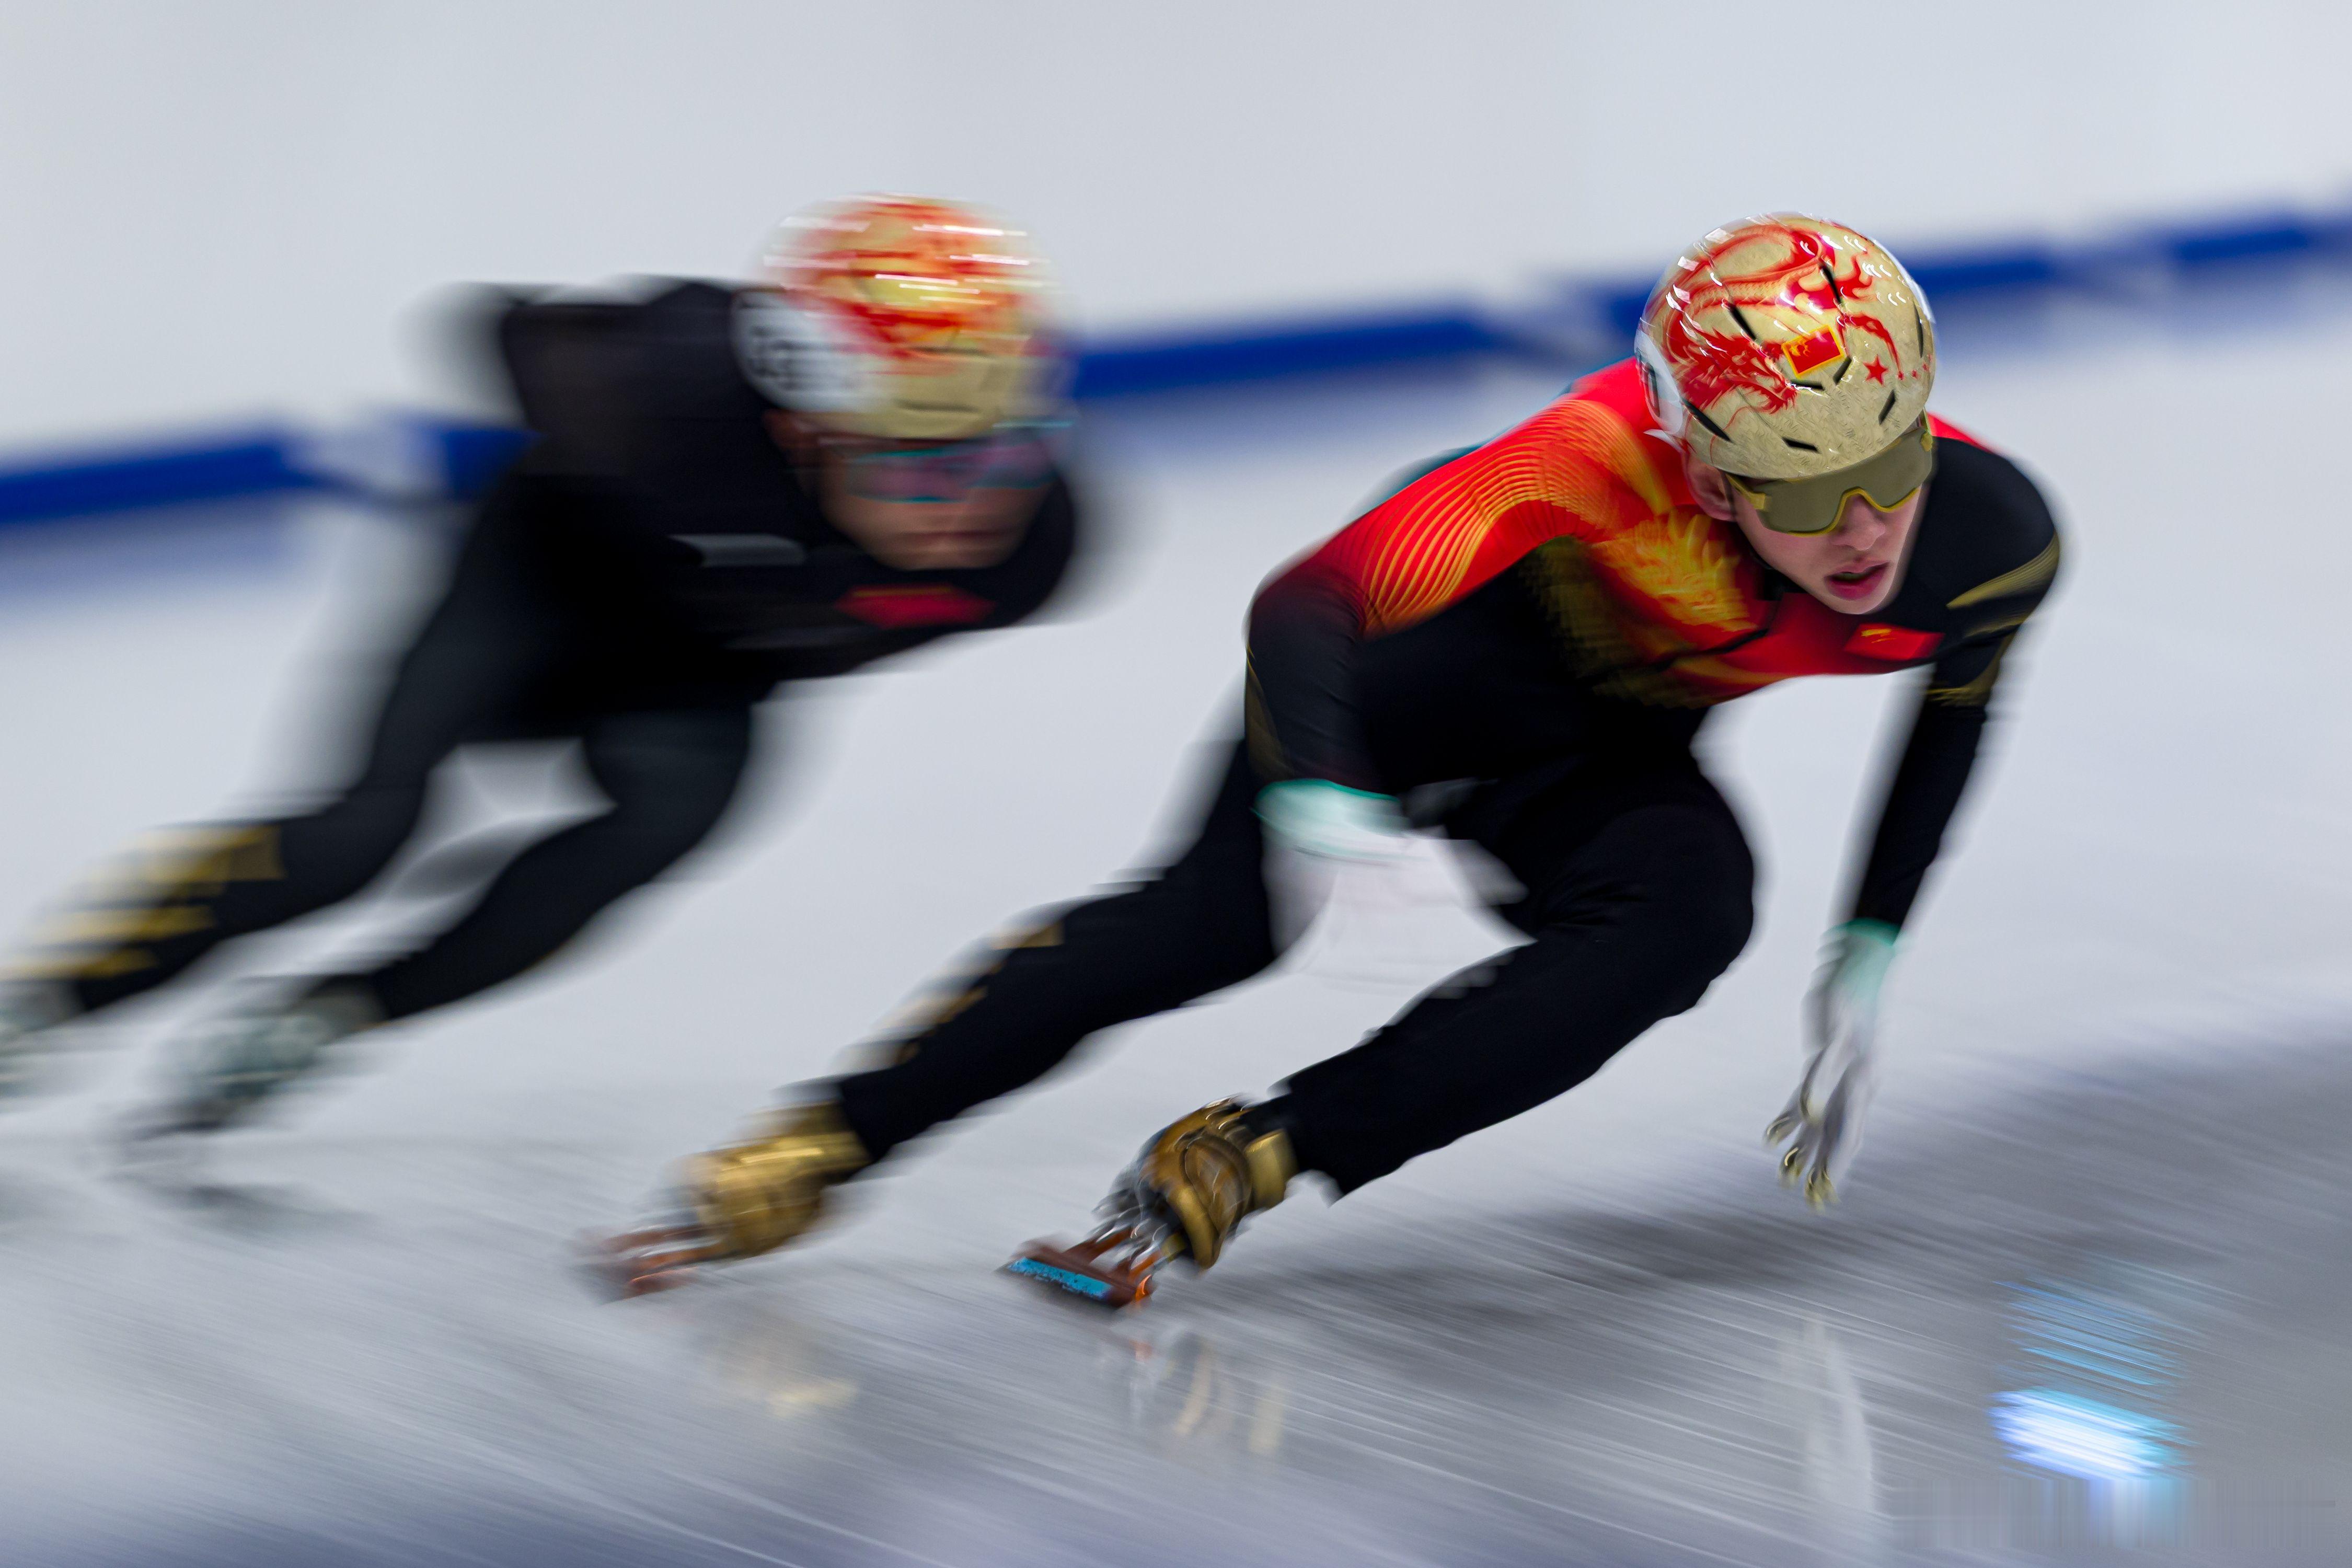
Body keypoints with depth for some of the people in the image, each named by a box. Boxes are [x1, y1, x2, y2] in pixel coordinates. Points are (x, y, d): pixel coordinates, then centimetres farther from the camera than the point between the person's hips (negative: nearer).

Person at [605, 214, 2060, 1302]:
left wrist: (1869, 957, -1)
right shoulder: (1613, 456, -40)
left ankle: (1242, 1161, -24)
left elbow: (1957, 704, 0)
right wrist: (1312, 806, -63)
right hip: (1453, 641, -4)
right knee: (1223, 911, -26)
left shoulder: (1991, 535, -27)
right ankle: (824, 1144, -16)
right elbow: (1306, 603, -45)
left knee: (1691, 904, -28)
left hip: (1609, 750, 4)